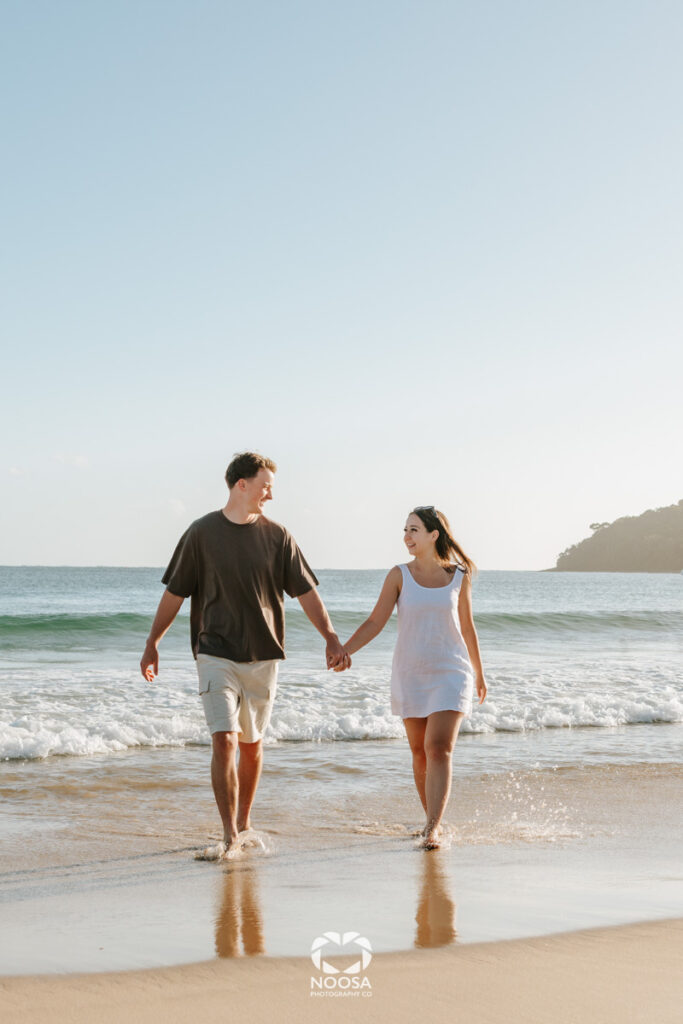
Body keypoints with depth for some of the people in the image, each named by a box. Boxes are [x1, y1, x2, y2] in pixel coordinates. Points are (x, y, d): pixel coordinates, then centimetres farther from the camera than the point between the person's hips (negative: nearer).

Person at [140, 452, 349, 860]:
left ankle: (244, 823, 28)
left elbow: (306, 592, 4)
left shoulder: (277, 536, 3)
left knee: (251, 743, 11)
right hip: (216, 654, -2)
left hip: (263, 656, 2)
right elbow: (175, 593, 4)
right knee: (224, 741, -12)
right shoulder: (202, 533, -2)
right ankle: (230, 836, -8)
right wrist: (152, 644, 6)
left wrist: (332, 639, -4)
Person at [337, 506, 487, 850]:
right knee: (420, 753, 7)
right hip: (410, 675, 2)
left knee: (439, 748, -15)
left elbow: (467, 627, 11)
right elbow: (375, 622, -4)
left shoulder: (459, 576, 1)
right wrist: (343, 651, -18)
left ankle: (433, 829, -16)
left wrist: (479, 675, 19)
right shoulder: (400, 575, -1)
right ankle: (433, 821, 21)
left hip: (450, 673, -1)